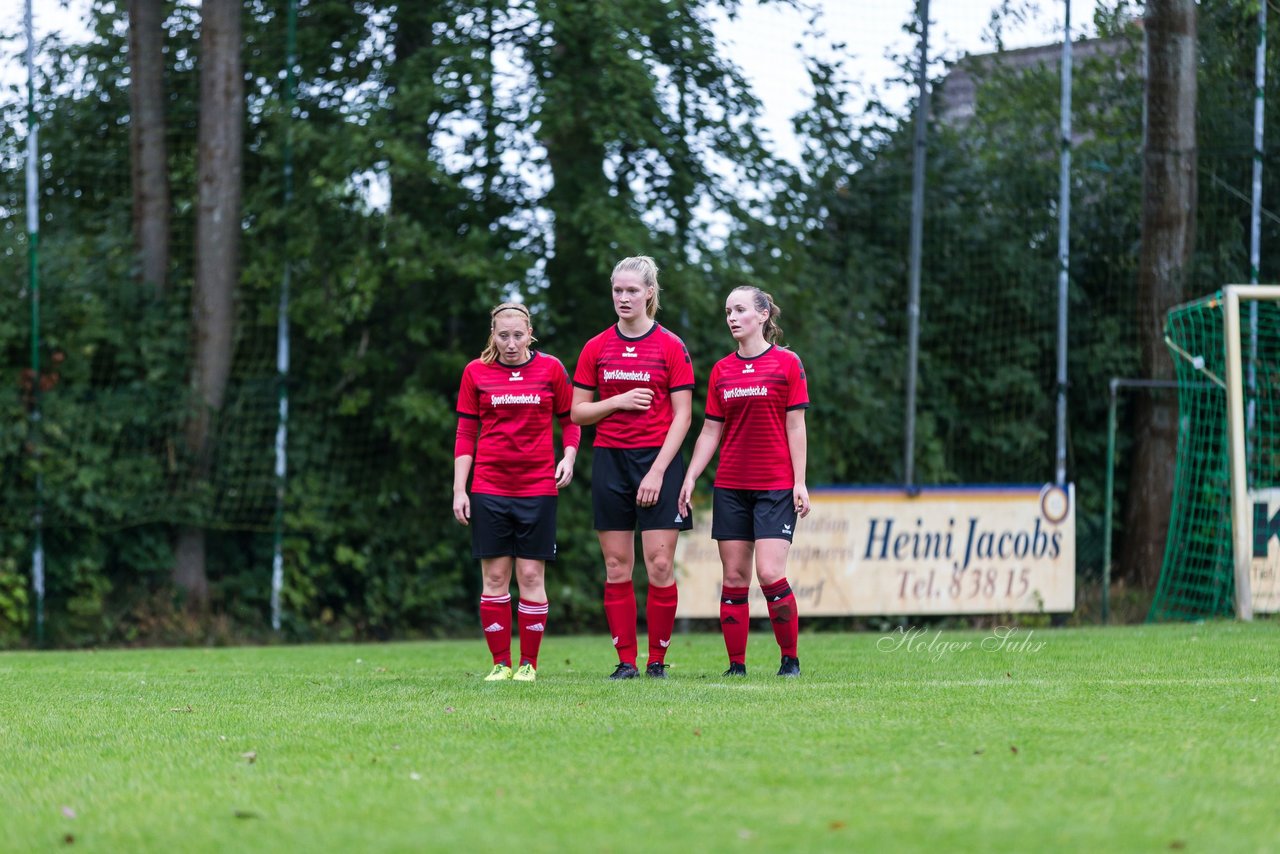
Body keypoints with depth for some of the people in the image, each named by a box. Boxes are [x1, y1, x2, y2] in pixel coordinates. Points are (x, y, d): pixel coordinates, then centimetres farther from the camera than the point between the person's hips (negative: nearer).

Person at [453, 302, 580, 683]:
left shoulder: (551, 369, 2)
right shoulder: (476, 372, 4)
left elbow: (570, 420, 12)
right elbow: (465, 434, 7)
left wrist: (569, 457, -7)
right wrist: (459, 489, 2)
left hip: (537, 489, -1)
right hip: (489, 490, 1)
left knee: (531, 576, -2)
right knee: (495, 576, -1)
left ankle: (529, 663, 5)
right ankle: (501, 663, 5)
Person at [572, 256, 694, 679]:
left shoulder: (671, 347, -1)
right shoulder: (596, 349, 7)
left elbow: (682, 416, -3)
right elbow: (577, 412, 9)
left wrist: (658, 471, -11)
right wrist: (619, 401, -9)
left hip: (658, 461, -3)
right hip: (610, 462, 3)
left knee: (660, 566, -6)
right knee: (617, 568, 1)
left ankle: (657, 660, 2)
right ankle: (626, 661, 6)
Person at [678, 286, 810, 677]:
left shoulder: (787, 363, -2)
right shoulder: (721, 370, 9)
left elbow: (795, 427, -3)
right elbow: (711, 431, 12)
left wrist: (800, 483, -7)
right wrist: (690, 477, 4)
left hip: (776, 486, -4)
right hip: (730, 486, 4)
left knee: (770, 574, -13)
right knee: (734, 577, 2)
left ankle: (790, 659, 1)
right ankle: (736, 665, 7)